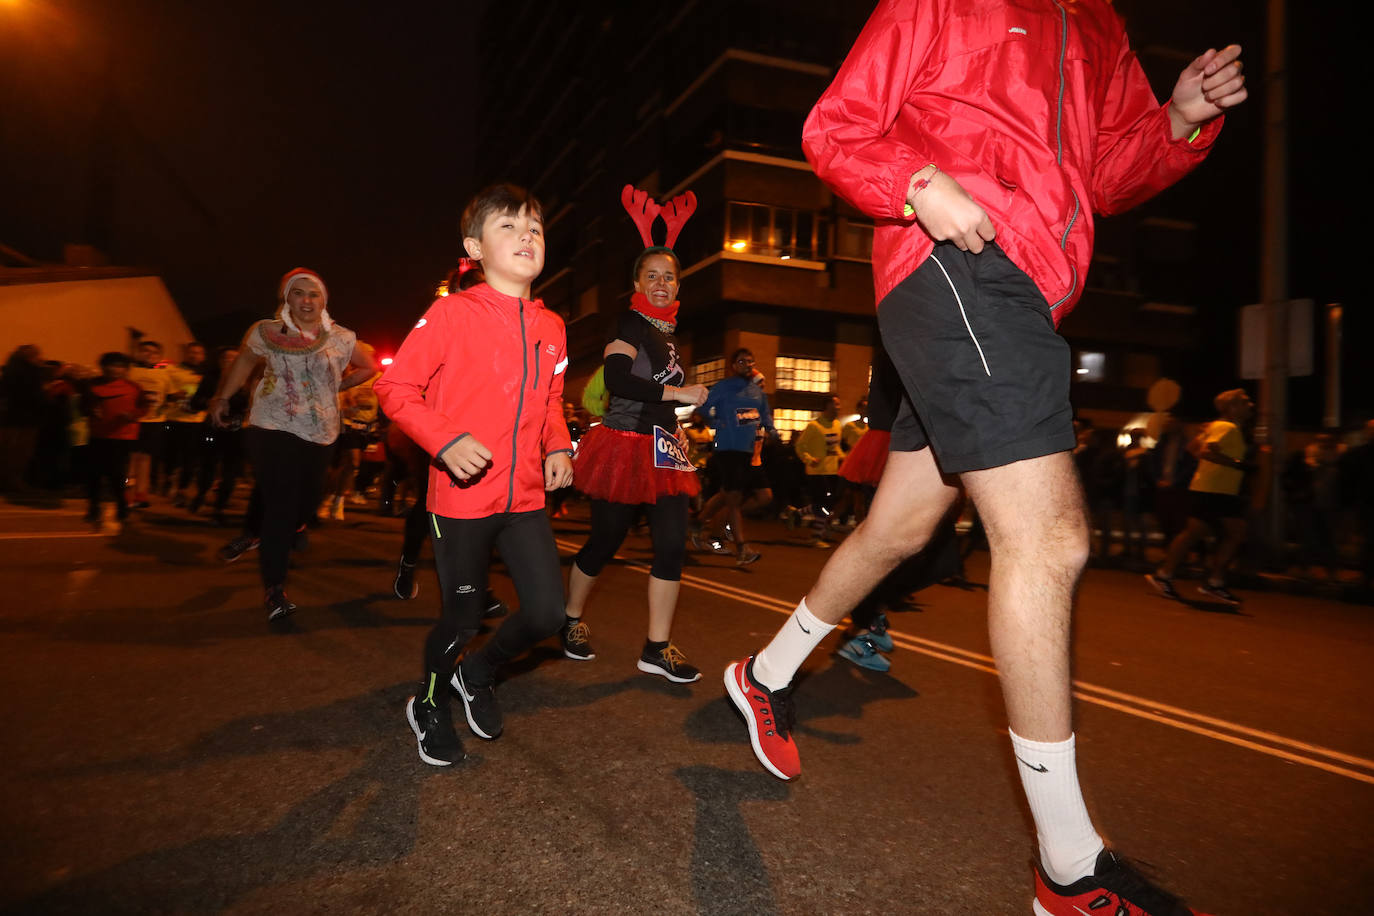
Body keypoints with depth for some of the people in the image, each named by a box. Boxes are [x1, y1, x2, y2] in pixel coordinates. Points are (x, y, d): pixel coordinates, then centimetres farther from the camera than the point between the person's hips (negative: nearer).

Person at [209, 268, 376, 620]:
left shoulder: (341, 338, 3)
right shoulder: (267, 332, 1)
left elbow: (368, 367, 18)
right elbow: (245, 361, 17)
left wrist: (337, 385, 10)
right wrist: (222, 398, 17)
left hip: (319, 434, 3)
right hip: (273, 429, -3)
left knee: (305, 500, 9)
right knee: (280, 505, -9)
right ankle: (274, 588, -3)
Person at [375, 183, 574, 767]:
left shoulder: (552, 328, 8)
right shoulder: (453, 313, -9)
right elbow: (395, 386, -8)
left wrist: (558, 448, 3)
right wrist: (447, 440, -21)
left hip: (526, 499, 5)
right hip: (462, 497, -5)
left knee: (547, 613, 0)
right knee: (463, 618, 7)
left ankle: (478, 674, 32)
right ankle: (428, 706, 37)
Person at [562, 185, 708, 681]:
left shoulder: (665, 330, 15)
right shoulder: (630, 323, -10)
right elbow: (617, 380, -25)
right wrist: (678, 393, -22)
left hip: (660, 449, 7)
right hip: (625, 446, -7)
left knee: (672, 543, -1)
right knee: (606, 540, 4)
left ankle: (657, 648, 6)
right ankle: (571, 619, 28)